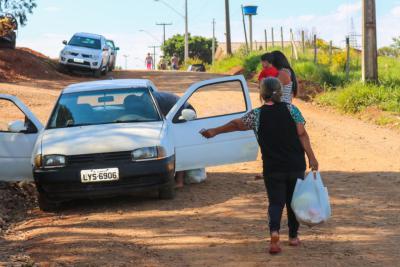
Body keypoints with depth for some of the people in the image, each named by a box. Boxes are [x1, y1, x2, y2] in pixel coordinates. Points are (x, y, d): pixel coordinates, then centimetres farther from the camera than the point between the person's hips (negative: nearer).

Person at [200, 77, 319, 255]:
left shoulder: (257, 115, -4)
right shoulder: (291, 110, -4)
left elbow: (236, 124, 4)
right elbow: (302, 134, -9)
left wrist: (214, 132, 16)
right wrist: (311, 157, -7)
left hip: (272, 168, -1)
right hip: (296, 166, 1)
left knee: (276, 202, 5)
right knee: (293, 201, 16)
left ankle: (274, 232, -20)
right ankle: (293, 236, 24)